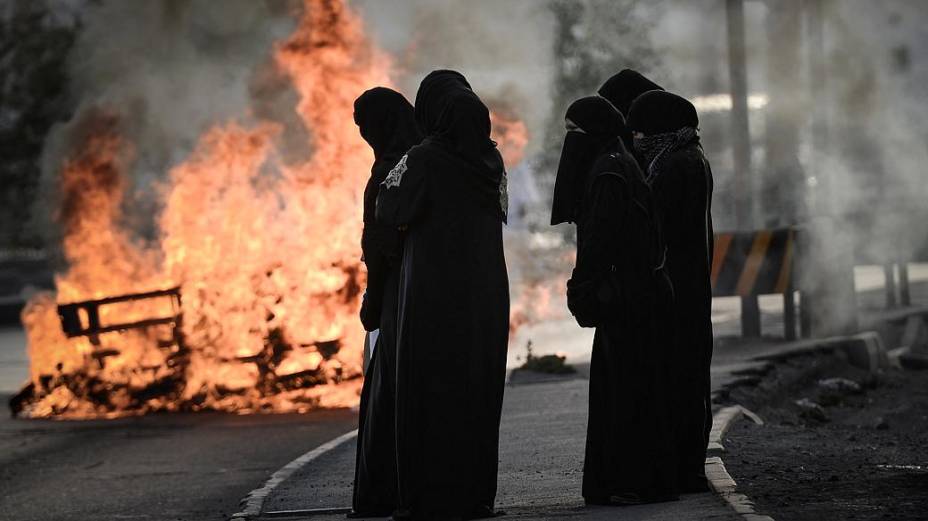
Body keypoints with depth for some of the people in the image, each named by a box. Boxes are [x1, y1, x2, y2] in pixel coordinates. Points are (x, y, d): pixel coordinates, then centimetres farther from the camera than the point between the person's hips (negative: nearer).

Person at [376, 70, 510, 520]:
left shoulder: (424, 158, -12)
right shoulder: (491, 159, 6)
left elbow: (388, 213, -13)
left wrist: (394, 173, 4)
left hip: (434, 296, -6)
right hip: (486, 295, 6)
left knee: (431, 393, -1)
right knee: (478, 392, 12)